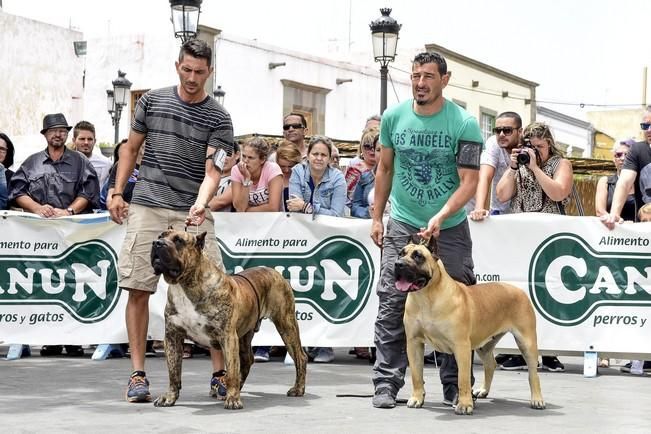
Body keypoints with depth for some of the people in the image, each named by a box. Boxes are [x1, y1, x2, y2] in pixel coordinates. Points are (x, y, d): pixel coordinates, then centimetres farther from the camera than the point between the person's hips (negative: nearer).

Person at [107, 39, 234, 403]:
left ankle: (220, 374, 5)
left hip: (193, 213, -1)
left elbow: (212, 171, -7)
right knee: (138, 289, -2)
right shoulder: (152, 101, 7)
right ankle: (138, 374, 6)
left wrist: (200, 205, -25)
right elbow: (131, 147, 17)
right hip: (147, 208, 1)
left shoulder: (219, 119, 1)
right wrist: (118, 192, 10)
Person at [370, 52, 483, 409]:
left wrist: (440, 217, -28)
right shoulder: (393, 117, -1)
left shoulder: (464, 124, -12)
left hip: (450, 228, -1)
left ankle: (455, 384, 13)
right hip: (402, 224, 2)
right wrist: (376, 218, 8)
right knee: (391, 304, -4)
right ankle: (386, 382, 2)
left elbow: (470, 181, -15)